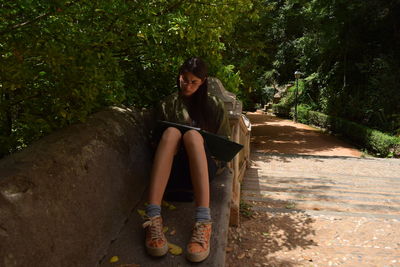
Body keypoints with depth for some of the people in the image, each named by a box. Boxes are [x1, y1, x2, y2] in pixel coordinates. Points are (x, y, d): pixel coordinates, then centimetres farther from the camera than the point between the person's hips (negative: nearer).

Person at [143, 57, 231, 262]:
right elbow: (157, 137, 14)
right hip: (173, 168, 1)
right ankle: (153, 217, -46)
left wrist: (203, 145, -6)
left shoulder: (214, 105, 12)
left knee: (193, 134, -32)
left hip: (203, 167, -1)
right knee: (171, 132, -30)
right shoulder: (168, 104, 14)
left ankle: (203, 222, -48)